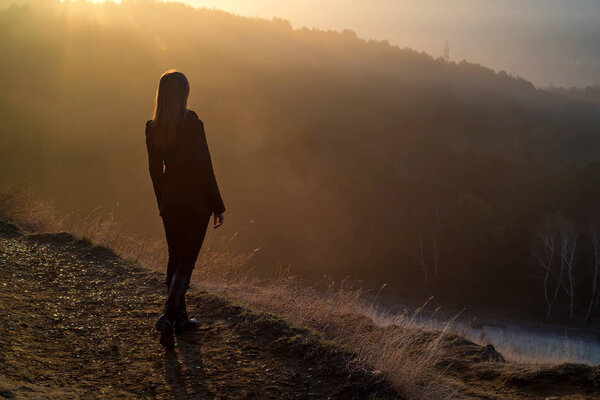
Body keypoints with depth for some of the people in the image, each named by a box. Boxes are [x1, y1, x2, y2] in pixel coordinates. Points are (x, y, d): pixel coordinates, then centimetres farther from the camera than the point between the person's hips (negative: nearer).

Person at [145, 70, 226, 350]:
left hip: (170, 203, 5)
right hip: (195, 204, -5)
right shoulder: (193, 125, -17)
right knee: (186, 264, -1)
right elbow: (205, 169, -15)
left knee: (175, 261, 17)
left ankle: (180, 319, 26)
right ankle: (168, 316, -16)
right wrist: (218, 206, -7)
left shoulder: (153, 128, 0)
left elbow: (155, 169, 8)